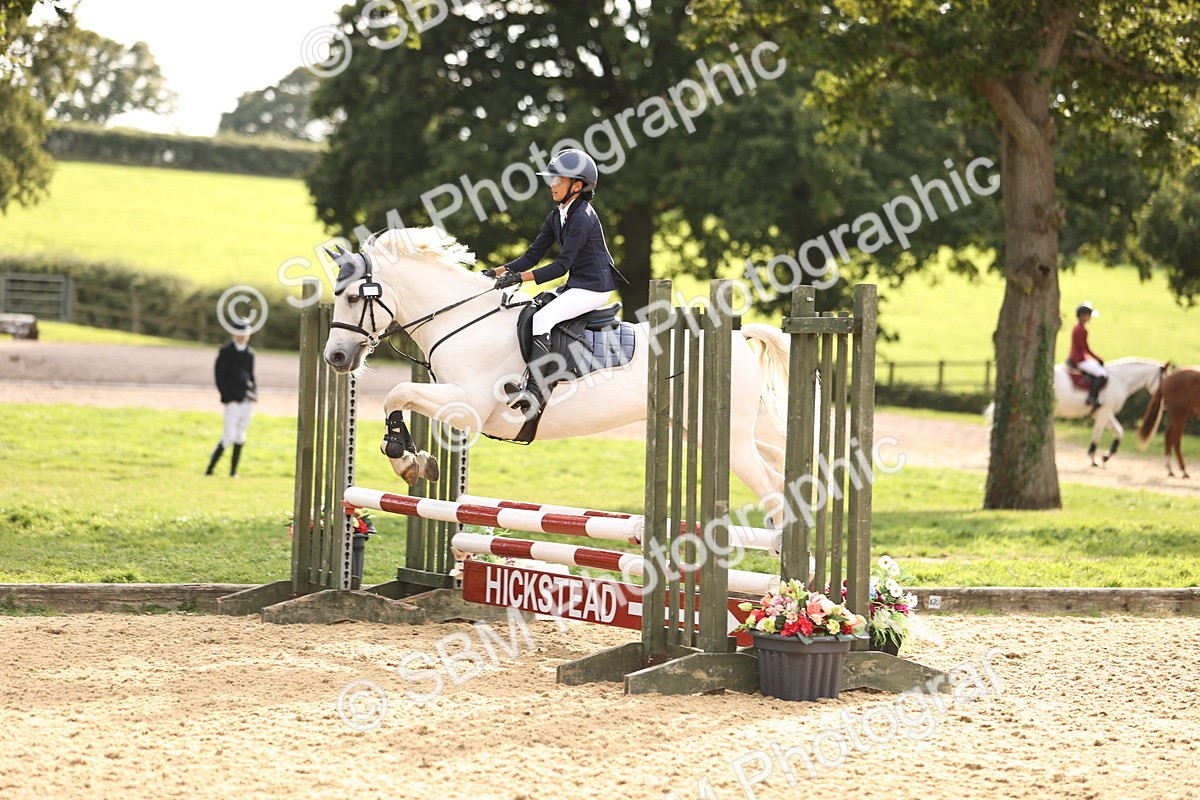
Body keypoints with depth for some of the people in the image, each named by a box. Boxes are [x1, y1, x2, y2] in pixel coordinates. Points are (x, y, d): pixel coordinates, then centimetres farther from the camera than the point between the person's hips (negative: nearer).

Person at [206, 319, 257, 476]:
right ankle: (210, 468, 1)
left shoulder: (250, 353, 14)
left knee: (241, 436, 8)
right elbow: (219, 377, -5)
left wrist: (254, 394, 4)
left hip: (247, 400, 5)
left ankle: (233, 471, 14)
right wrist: (228, 398, -11)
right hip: (233, 401, -5)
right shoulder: (225, 352, -2)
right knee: (229, 436, -10)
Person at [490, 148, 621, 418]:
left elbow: (562, 265, -23)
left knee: (542, 318, -27)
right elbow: (533, 256, 11)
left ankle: (534, 392, -31)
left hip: (593, 288, -10)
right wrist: (498, 273, -2)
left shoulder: (582, 218, -19)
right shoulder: (557, 216, 11)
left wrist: (519, 277, -27)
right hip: (575, 285, 10)